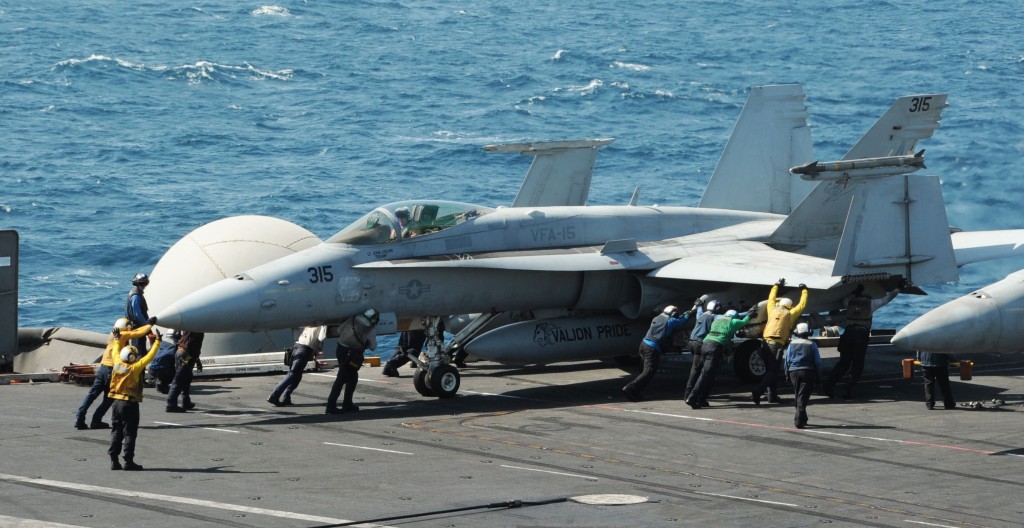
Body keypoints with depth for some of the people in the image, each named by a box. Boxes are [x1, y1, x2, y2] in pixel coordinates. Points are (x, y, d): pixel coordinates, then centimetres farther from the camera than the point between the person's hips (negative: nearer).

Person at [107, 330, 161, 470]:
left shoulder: (118, 363, -1)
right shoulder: (135, 368, -16)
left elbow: (116, 351, 18)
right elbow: (149, 357, -14)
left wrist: (117, 339, 34)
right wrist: (157, 342, -5)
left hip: (117, 402, 6)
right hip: (130, 404, -6)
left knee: (116, 431, 12)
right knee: (129, 433, -1)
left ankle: (113, 460, 11)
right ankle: (128, 462, -2)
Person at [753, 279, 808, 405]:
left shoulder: (773, 310, 16)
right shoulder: (790, 314, 7)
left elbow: (771, 299, 35)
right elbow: (802, 305, 19)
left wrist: (777, 286, 48)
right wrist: (804, 290, 34)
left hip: (766, 342, 5)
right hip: (777, 345, -5)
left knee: (769, 371, 14)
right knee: (773, 372, -5)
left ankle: (772, 396, 12)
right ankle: (758, 391, -25)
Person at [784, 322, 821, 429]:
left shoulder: (792, 344, 5)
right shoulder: (812, 345, -3)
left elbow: (787, 360, 6)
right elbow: (817, 361, -1)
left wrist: (787, 373, 14)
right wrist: (817, 375, 8)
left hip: (794, 372, 3)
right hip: (808, 372, -3)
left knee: (798, 396, 17)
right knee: (803, 397, -6)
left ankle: (802, 419, 25)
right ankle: (799, 420, -18)